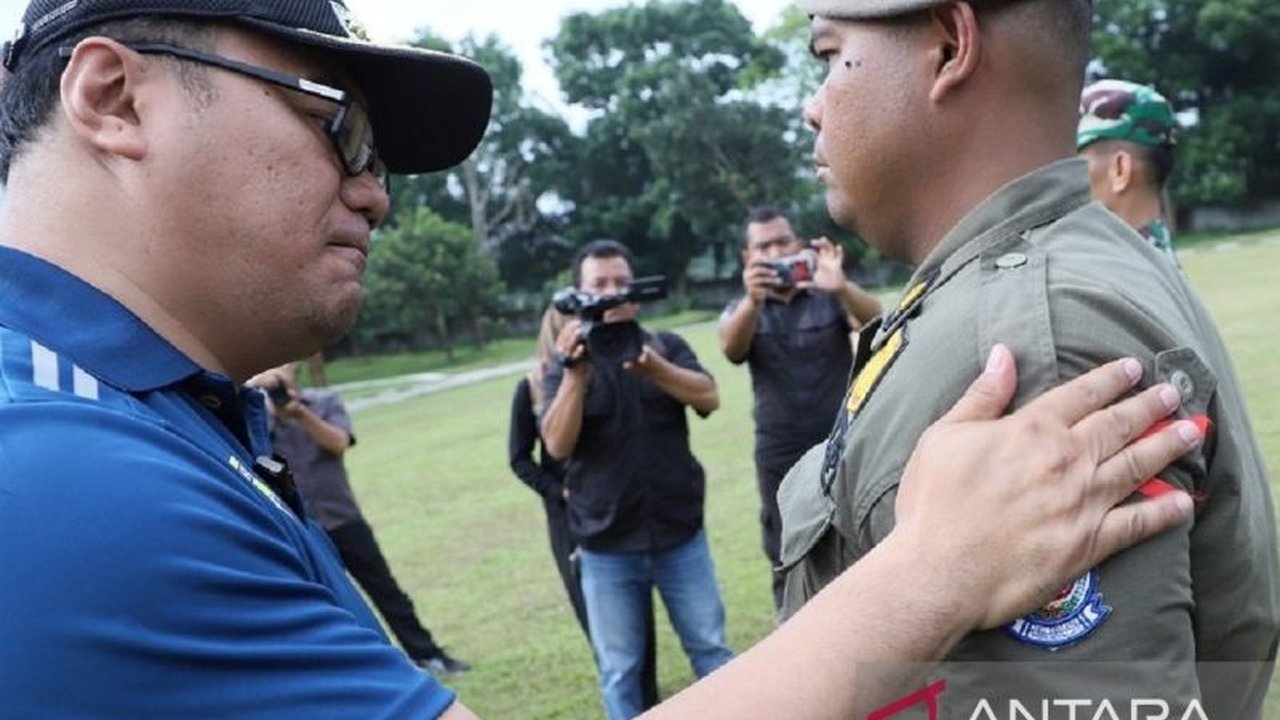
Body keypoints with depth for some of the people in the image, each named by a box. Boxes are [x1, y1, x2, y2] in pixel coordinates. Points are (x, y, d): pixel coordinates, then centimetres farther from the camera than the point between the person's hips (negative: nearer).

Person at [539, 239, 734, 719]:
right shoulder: (567, 363, 2)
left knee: (710, 649, 9)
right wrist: (576, 374, -26)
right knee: (619, 670, 7)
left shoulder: (667, 346, 5)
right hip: (606, 547, 0)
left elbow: (709, 398, -12)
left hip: (680, 534, 1)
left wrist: (654, 368, -30)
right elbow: (557, 445, -12)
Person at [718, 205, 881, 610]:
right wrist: (753, 300, -40)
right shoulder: (741, 311, 4)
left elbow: (874, 320, -18)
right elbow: (731, 349, -18)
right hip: (780, 459, 1)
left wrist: (842, 288, -40)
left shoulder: (831, 297, 3)